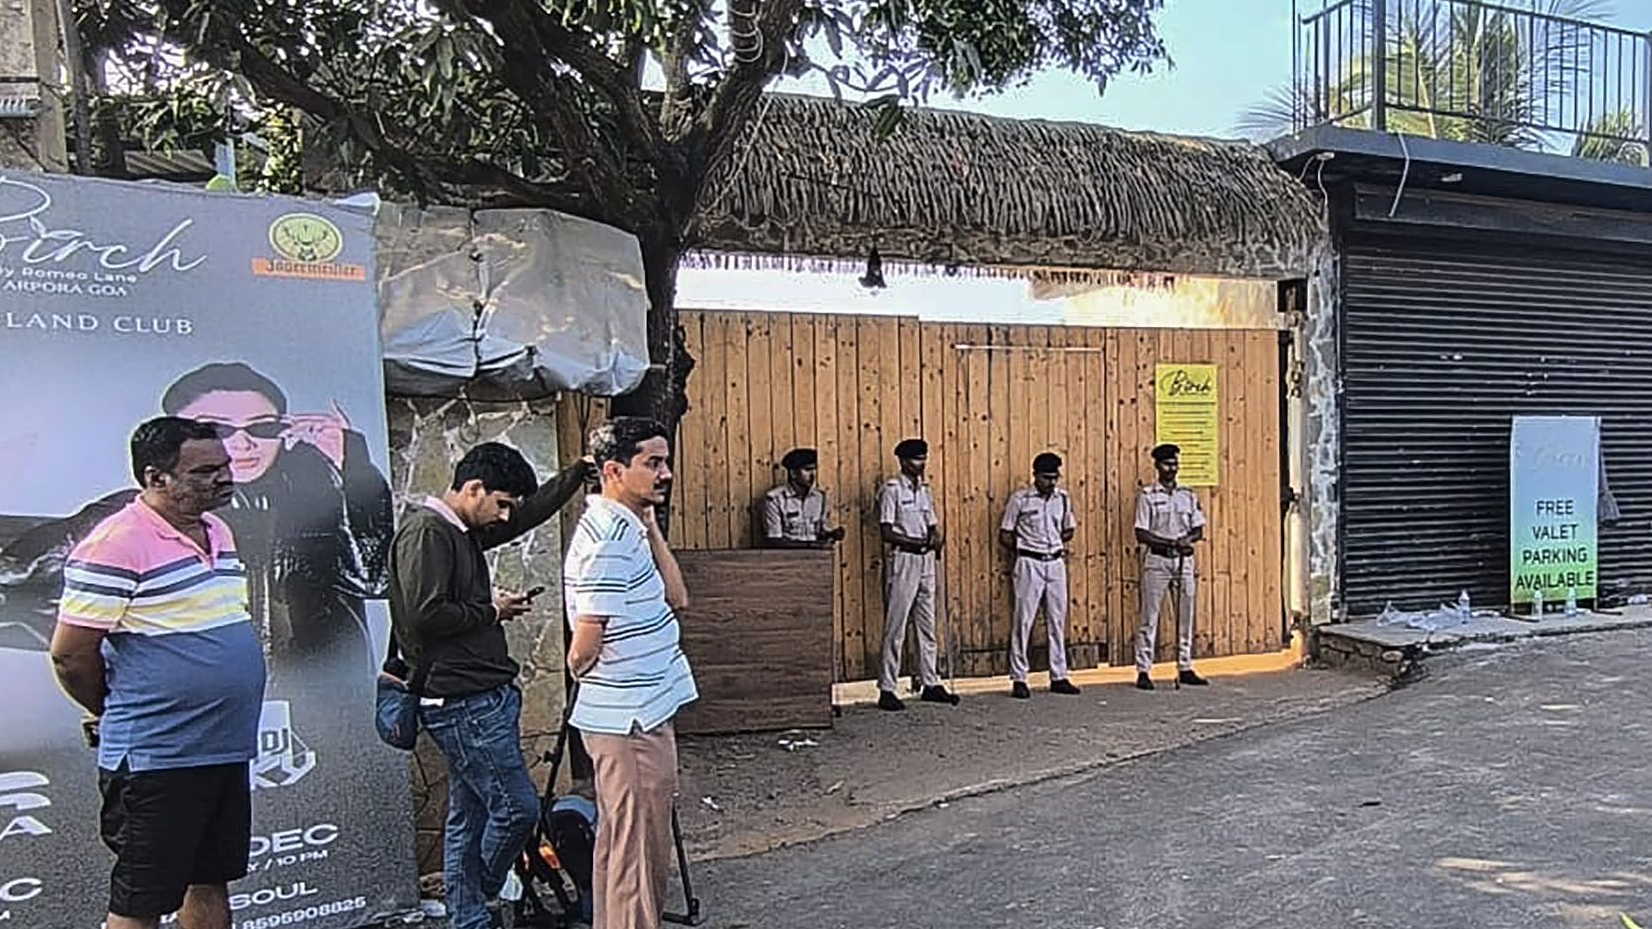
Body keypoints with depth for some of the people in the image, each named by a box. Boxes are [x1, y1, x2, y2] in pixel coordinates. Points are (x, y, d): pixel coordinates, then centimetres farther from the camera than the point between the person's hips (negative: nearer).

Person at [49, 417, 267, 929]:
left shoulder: (218, 532, 10)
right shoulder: (116, 545, -17)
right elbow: (70, 656, -13)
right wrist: (120, 714, 3)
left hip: (227, 753, 8)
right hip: (155, 761, -7)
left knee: (211, 885, 18)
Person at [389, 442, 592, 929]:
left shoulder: (464, 531, 15)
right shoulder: (425, 532, -13)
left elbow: (530, 512, 25)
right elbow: (425, 615, -22)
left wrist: (579, 472, 19)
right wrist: (491, 610, -10)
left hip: (482, 696, 10)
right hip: (462, 701, -10)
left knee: (470, 817, 13)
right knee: (516, 807, -3)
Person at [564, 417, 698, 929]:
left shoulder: (623, 527, 10)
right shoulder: (613, 538, -21)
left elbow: (675, 598, 7)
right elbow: (585, 647, -21)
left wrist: (650, 525, 4)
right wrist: (584, 673, 1)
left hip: (625, 718, 10)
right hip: (633, 720, -10)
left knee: (620, 846, 20)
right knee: (641, 858, 0)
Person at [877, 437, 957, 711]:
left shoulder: (925, 490, 14)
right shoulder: (892, 489, -7)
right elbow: (887, 533, -13)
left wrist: (937, 540, -6)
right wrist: (919, 542, -19)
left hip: (926, 561, 7)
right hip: (903, 560, -7)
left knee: (928, 626, 11)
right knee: (895, 629, -4)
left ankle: (931, 684, 19)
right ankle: (886, 690, 0)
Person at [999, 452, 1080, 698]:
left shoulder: (1063, 499, 7)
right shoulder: (1020, 499, -5)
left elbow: (1069, 529, 22)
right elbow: (1004, 536, -1)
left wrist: (1056, 544, 10)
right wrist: (1024, 548, 1)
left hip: (1056, 563, 5)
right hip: (1029, 564, -4)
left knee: (1058, 620, 7)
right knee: (1023, 621, -3)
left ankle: (1059, 676, 15)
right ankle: (1018, 679, 2)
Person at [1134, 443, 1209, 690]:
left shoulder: (1188, 495, 11)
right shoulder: (1147, 495, -2)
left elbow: (1198, 530, 10)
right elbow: (1141, 534, -8)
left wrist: (1188, 539, -12)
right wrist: (1169, 542, -18)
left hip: (1184, 559, 5)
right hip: (1157, 560, -5)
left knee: (1185, 616, 8)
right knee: (1150, 617, -3)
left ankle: (1185, 668, 17)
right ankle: (1143, 671, 2)